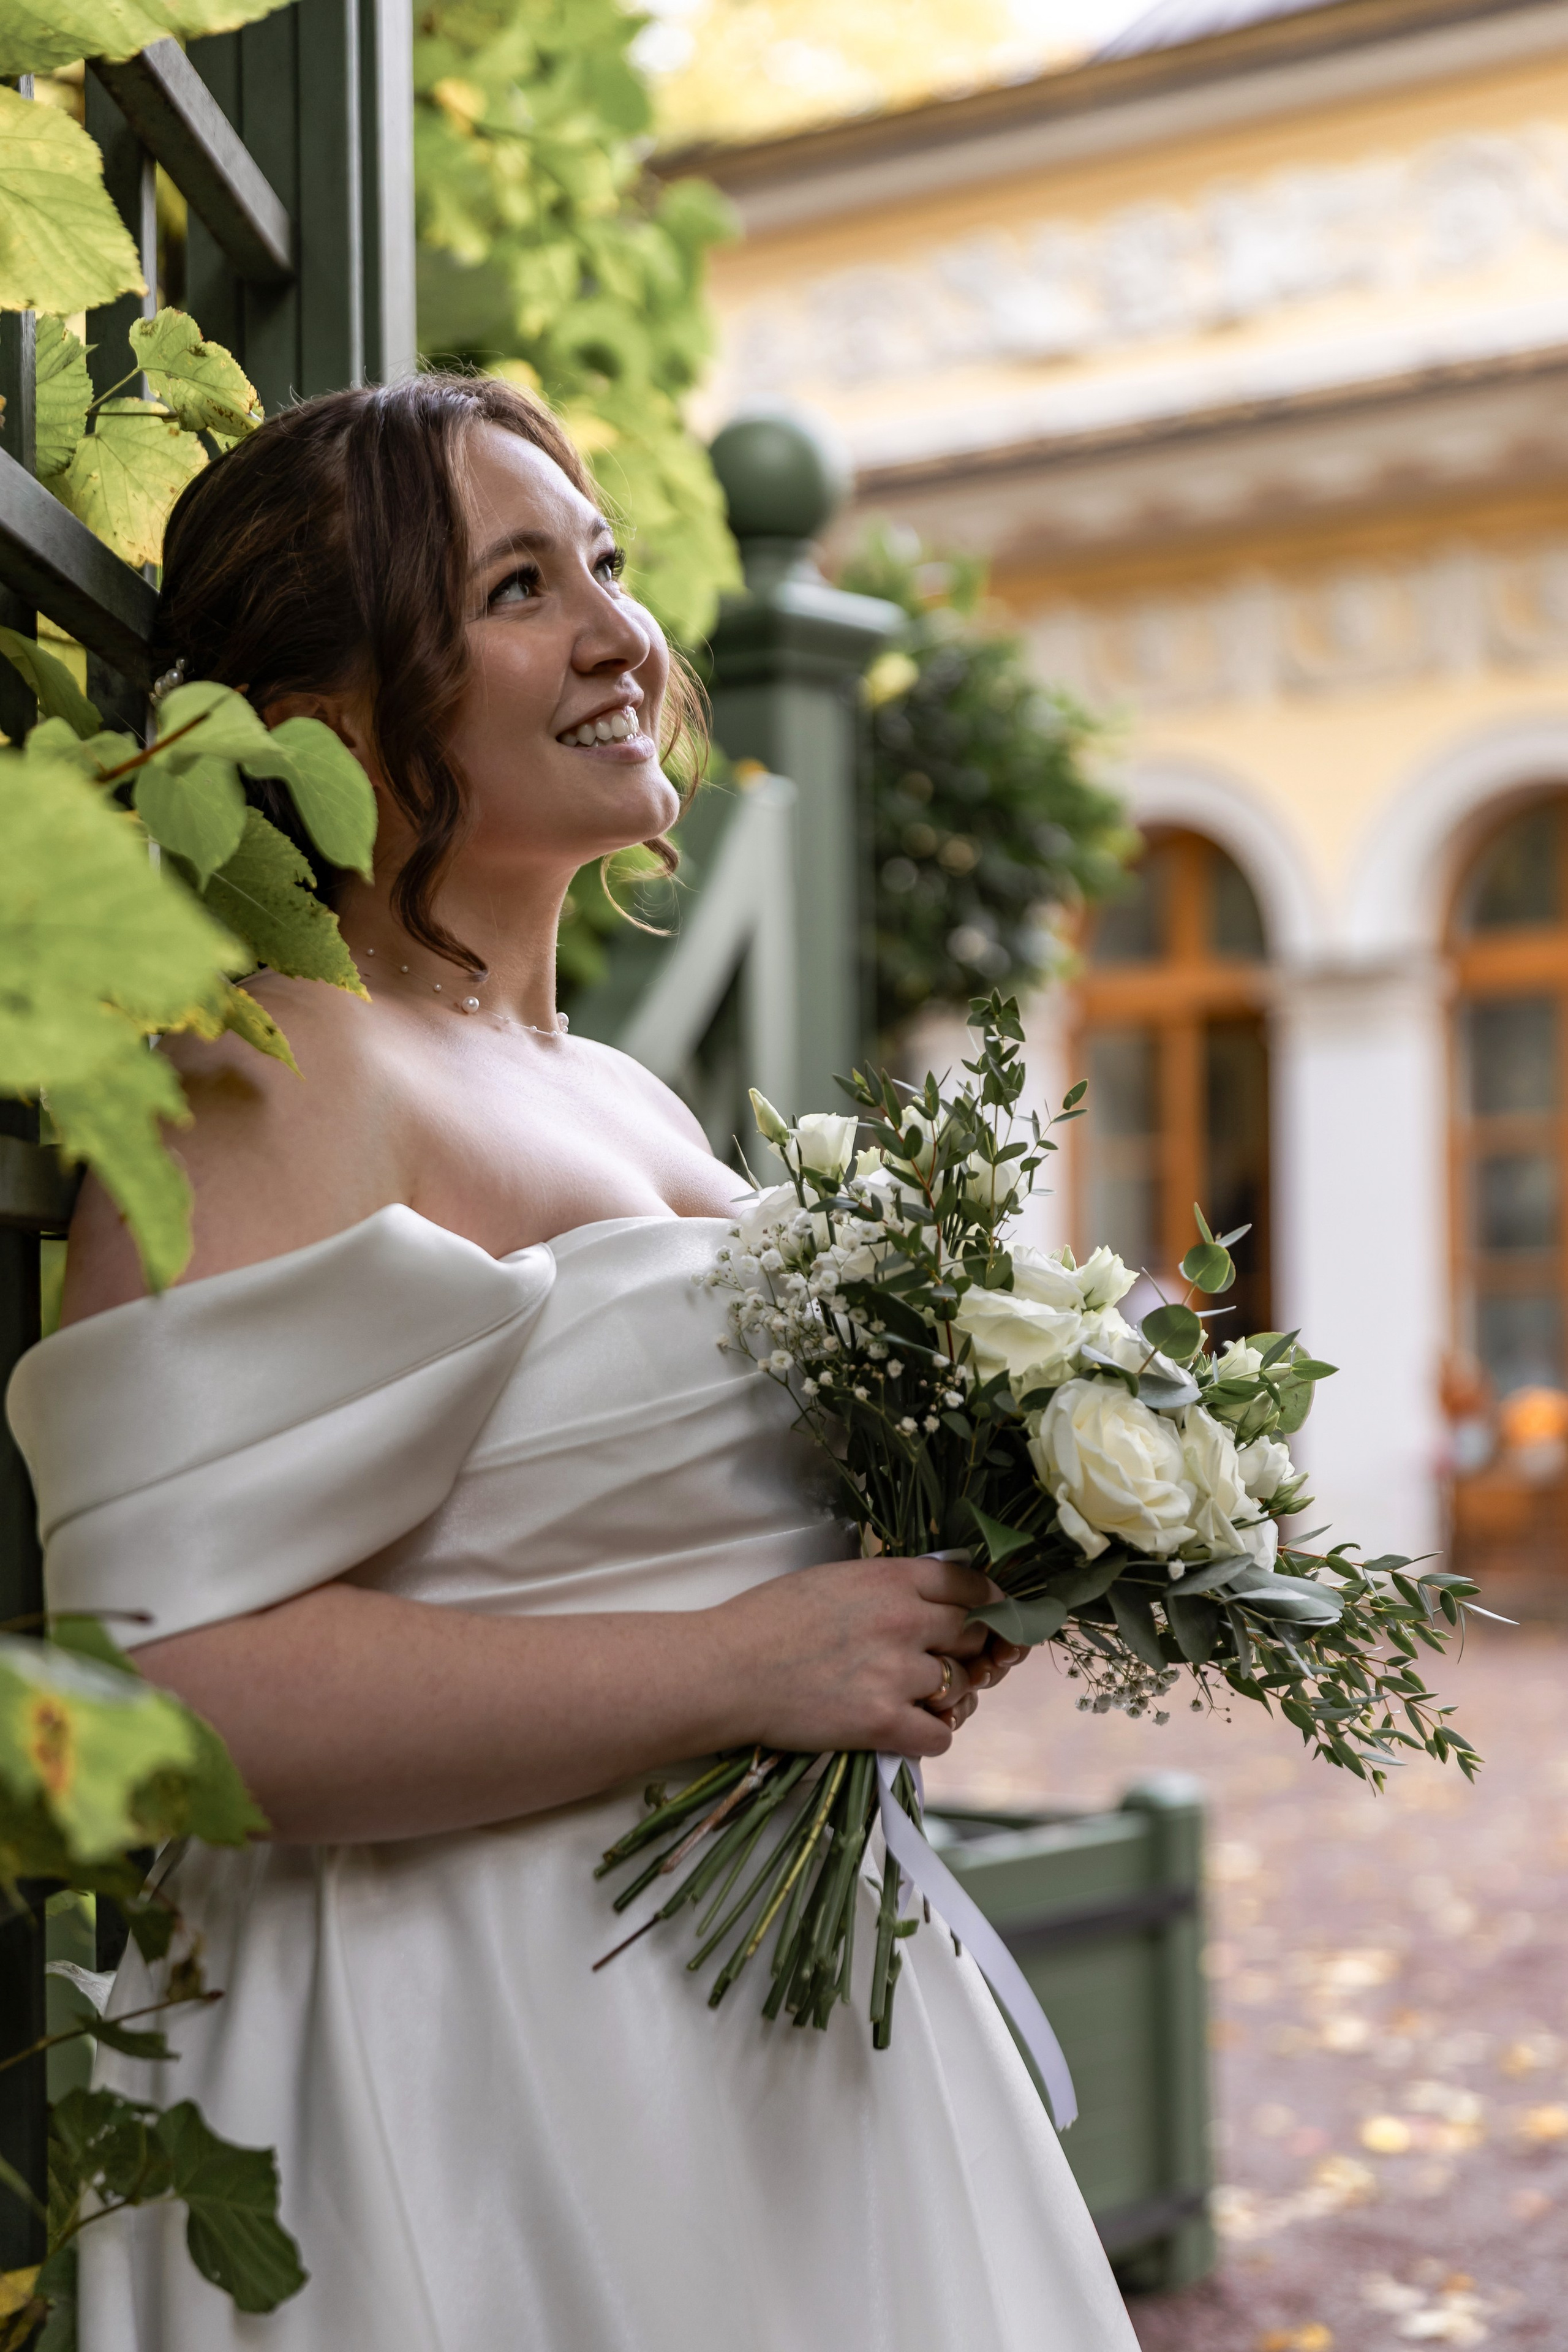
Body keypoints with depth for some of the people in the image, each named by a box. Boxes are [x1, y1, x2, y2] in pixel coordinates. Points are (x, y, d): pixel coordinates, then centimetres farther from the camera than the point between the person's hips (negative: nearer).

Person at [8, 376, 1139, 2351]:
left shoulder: (627, 1105, 13)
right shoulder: (270, 1079, -14)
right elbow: (175, 1685, -25)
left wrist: (922, 1622, 5)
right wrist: (736, 1668, -21)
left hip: (786, 2014, 9)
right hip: (477, 2086, -9)